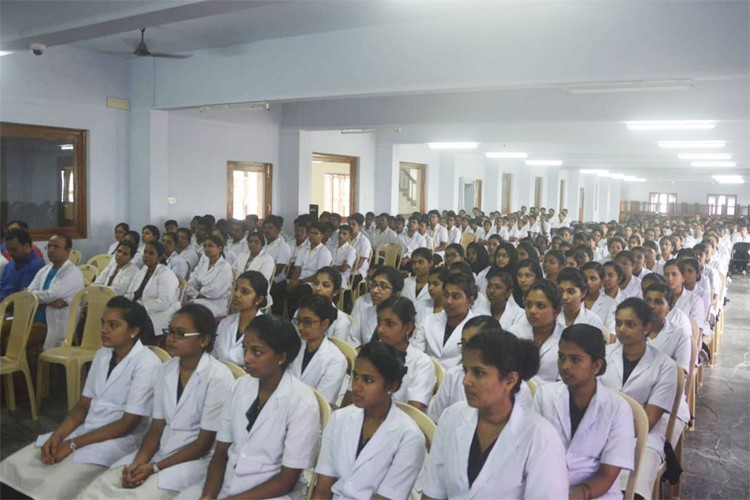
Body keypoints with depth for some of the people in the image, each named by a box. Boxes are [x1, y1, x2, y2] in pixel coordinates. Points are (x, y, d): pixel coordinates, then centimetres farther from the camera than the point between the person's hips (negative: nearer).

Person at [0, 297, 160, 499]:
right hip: (86, 431, 8)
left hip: (119, 440, -8)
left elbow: (128, 424, -17)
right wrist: (56, 436, -7)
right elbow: (83, 406, 11)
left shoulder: (147, 364, -17)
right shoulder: (102, 355, 9)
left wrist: (73, 444, -15)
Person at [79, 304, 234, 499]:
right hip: (160, 452, 6)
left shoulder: (218, 377, -15)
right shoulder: (165, 371, 6)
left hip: (196, 459, -6)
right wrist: (137, 463, -11)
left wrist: (154, 468, -16)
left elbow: (204, 444, -13)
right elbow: (157, 427, 6)